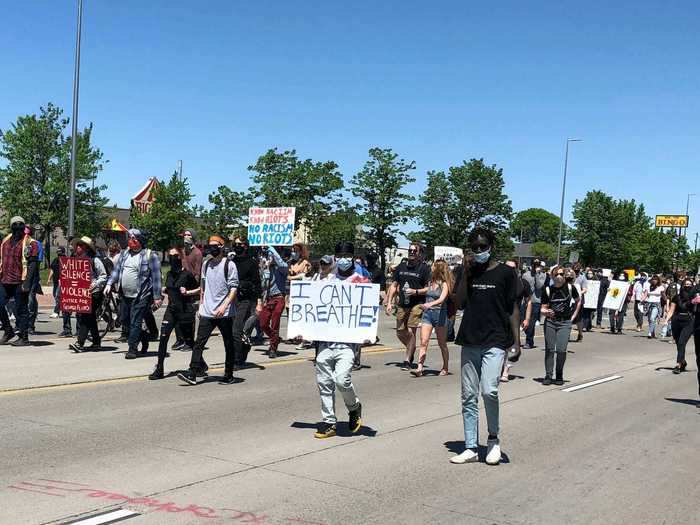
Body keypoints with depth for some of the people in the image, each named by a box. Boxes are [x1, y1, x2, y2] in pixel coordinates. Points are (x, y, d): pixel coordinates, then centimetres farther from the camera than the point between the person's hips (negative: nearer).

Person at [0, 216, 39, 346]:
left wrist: (27, 283, -20)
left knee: (21, 310, -1)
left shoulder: (30, 243, -6)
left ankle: (24, 338, 8)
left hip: (20, 282, -6)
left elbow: (33, 264, -12)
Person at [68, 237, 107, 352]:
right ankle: (96, 343, 22)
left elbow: (103, 276, -9)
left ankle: (80, 343, -17)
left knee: (84, 316, -15)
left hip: (93, 293, -8)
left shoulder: (94, 260, -8)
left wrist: (95, 284, -23)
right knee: (90, 318, 13)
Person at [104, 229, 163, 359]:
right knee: (125, 321, 14)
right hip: (125, 295, 7)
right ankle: (144, 337, 33)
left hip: (141, 296, -7)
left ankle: (132, 349, 2)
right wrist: (109, 284, 3)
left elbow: (156, 277, -9)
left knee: (135, 323, -6)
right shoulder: (124, 253, 11)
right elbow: (116, 270, 17)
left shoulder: (150, 255, -9)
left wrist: (157, 297, -11)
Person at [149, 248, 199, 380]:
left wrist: (188, 292, -17)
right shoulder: (169, 274, 10)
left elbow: (200, 289, -3)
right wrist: (164, 289, 6)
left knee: (189, 341, 5)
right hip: (171, 309, 5)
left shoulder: (187, 274, -9)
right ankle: (159, 370, -3)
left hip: (185, 310, -5)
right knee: (163, 337, -8)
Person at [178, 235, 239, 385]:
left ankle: (228, 375, 14)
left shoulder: (229, 265, -5)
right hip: (207, 312, 5)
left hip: (224, 313, -5)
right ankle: (192, 373, -8)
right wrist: (201, 305, 16)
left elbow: (234, 288, -10)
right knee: (199, 342, -5)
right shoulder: (206, 264, 12)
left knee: (228, 344, 6)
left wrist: (224, 306, -19)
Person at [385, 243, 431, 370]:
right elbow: (394, 286, 16)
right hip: (402, 305, 5)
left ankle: (407, 360, 1)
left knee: (410, 331, -10)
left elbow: (429, 288, -2)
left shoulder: (424, 268, -2)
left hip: (417, 304, -5)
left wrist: (416, 291, -17)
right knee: (400, 332, 8)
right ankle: (412, 349, 35)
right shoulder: (401, 267, 13)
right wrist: (389, 302, 9)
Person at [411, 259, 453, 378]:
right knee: (423, 342, -8)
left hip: (439, 313, -4)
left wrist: (430, 304, -36)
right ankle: (420, 368, -14)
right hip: (427, 314, 4)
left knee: (442, 344, 8)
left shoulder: (444, 284, -5)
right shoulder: (430, 283, 12)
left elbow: (441, 299, -20)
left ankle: (445, 367, 22)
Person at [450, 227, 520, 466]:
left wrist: (516, 340, -3)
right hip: (469, 341, 4)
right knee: (468, 397, 5)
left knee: (489, 390, -18)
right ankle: (471, 448, 14)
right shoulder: (469, 272, 11)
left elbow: (513, 309, 2)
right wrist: (465, 274, -6)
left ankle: (493, 439, 5)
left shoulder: (505, 272, 1)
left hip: (495, 341, -4)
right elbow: (459, 303, 2)